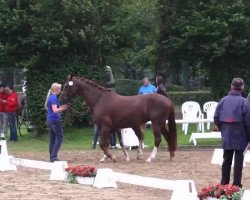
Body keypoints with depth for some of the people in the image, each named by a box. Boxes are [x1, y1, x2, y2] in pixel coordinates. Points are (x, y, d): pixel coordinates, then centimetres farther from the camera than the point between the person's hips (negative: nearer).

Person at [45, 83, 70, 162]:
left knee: (52, 139, 11)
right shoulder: (54, 98, -15)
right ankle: (54, 156, -11)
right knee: (60, 138, -6)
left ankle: (52, 157, 11)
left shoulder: (50, 97, 14)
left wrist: (61, 107, 14)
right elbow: (55, 110, -22)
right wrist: (64, 108, -15)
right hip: (55, 120, -10)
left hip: (50, 120, 10)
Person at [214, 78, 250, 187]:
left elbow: (216, 118, 1)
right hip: (240, 136, -4)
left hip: (226, 137, 4)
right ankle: (236, 183, 4)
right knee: (238, 160, 3)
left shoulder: (223, 100, 0)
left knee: (227, 159, 14)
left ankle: (224, 182, 18)